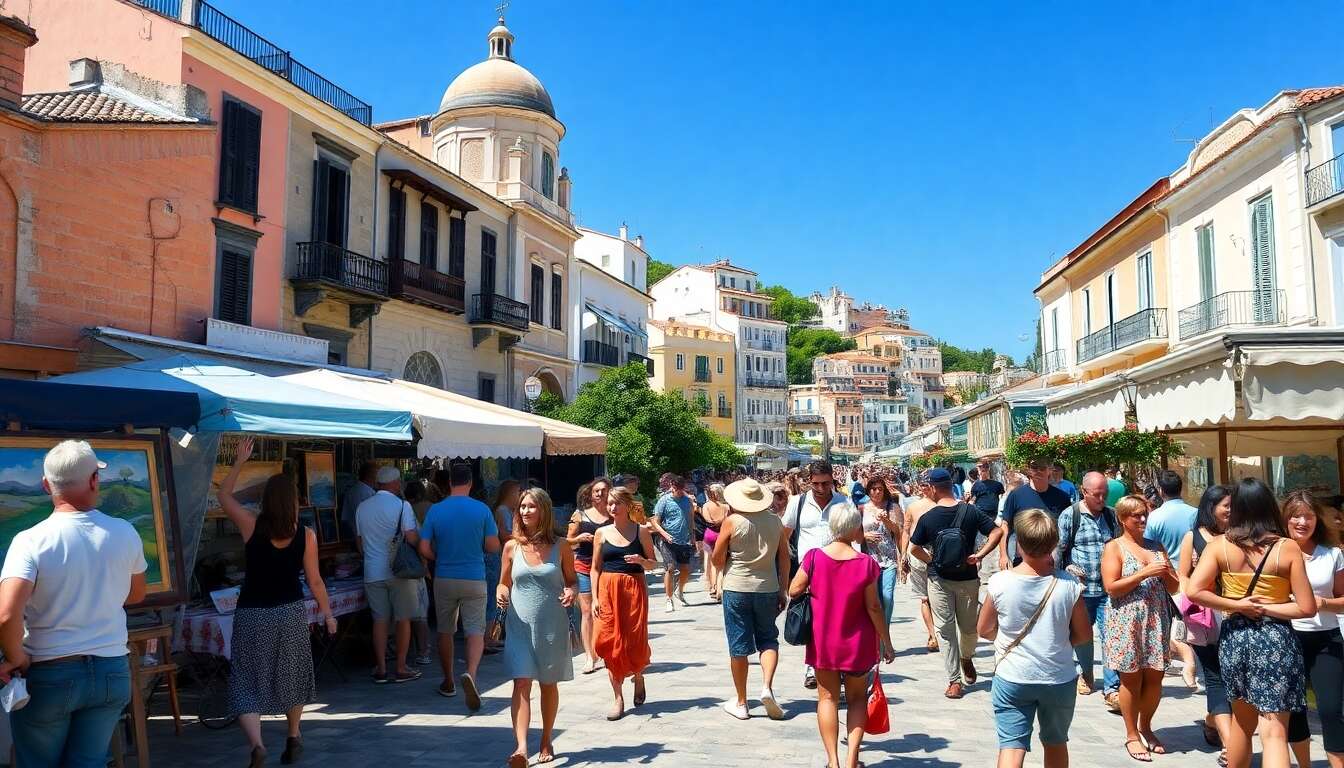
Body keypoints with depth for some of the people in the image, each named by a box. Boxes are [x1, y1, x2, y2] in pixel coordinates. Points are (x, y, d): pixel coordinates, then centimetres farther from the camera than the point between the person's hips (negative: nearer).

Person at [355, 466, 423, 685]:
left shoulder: (363, 507, 8)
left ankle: (380, 669, 12)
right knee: (402, 619, 6)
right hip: (399, 571, -4)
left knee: (380, 620, 10)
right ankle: (401, 669, 10)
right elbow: (412, 538, -17)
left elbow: (359, 541, 15)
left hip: (372, 572, 4)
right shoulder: (402, 506, -10)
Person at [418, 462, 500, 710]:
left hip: (444, 578, 2)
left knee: (445, 631, 16)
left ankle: (448, 683, 27)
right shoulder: (482, 510, -7)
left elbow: (424, 549, -5)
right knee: (475, 630, 1)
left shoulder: (435, 510, -4)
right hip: (474, 578, -2)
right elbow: (493, 546, -5)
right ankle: (471, 673, -24)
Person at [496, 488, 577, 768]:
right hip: (520, 625, 0)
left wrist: (572, 591, -14)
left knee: (549, 685, 13)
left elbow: (573, 580, 8)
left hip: (552, 626, 0)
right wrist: (501, 594, -12)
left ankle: (546, 742, 30)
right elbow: (504, 583, 10)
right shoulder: (512, 547, 1)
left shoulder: (560, 547, -2)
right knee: (522, 684, -11)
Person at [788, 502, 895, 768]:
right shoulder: (866, 563, -15)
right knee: (857, 698, 16)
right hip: (857, 643, -1)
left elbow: (794, 590, -5)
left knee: (828, 698, 12)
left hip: (822, 641, 1)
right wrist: (886, 643, 0)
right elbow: (873, 607, -10)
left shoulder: (814, 557, -12)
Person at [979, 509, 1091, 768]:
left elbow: (984, 630, -1)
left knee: (1011, 746, 1)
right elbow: (1084, 635, -2)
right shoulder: (1069, 585, -13)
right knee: (1056, 743, 22)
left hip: (1011, 679, -1)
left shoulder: (999, 583, -14)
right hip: (1059, 679, 2)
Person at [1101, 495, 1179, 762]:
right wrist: (1145, 573, -18)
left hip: (1156, 622, 5)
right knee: (1131, 679, 2)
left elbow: (1174, 588, 14)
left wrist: (1166, 573, -7)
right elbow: (1111, 588, -13)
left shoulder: (1156, 546, 13)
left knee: (1154, 678, 8)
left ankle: (1145, 727, 28)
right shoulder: (1114, 547, -3)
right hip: (1127, 623, -5)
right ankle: (1132, 735, 14)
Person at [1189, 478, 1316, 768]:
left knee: (1242, 721, 22)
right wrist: (1267, 608, -2)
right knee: (1274, 731, -2)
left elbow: (1194, 591, -13)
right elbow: (1307, 608, -9)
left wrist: (1237, 606, -5)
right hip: (1275, 639, -2)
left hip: (1234, 638, 3)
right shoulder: (1287, 548, -8)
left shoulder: (1220, 545, -5)